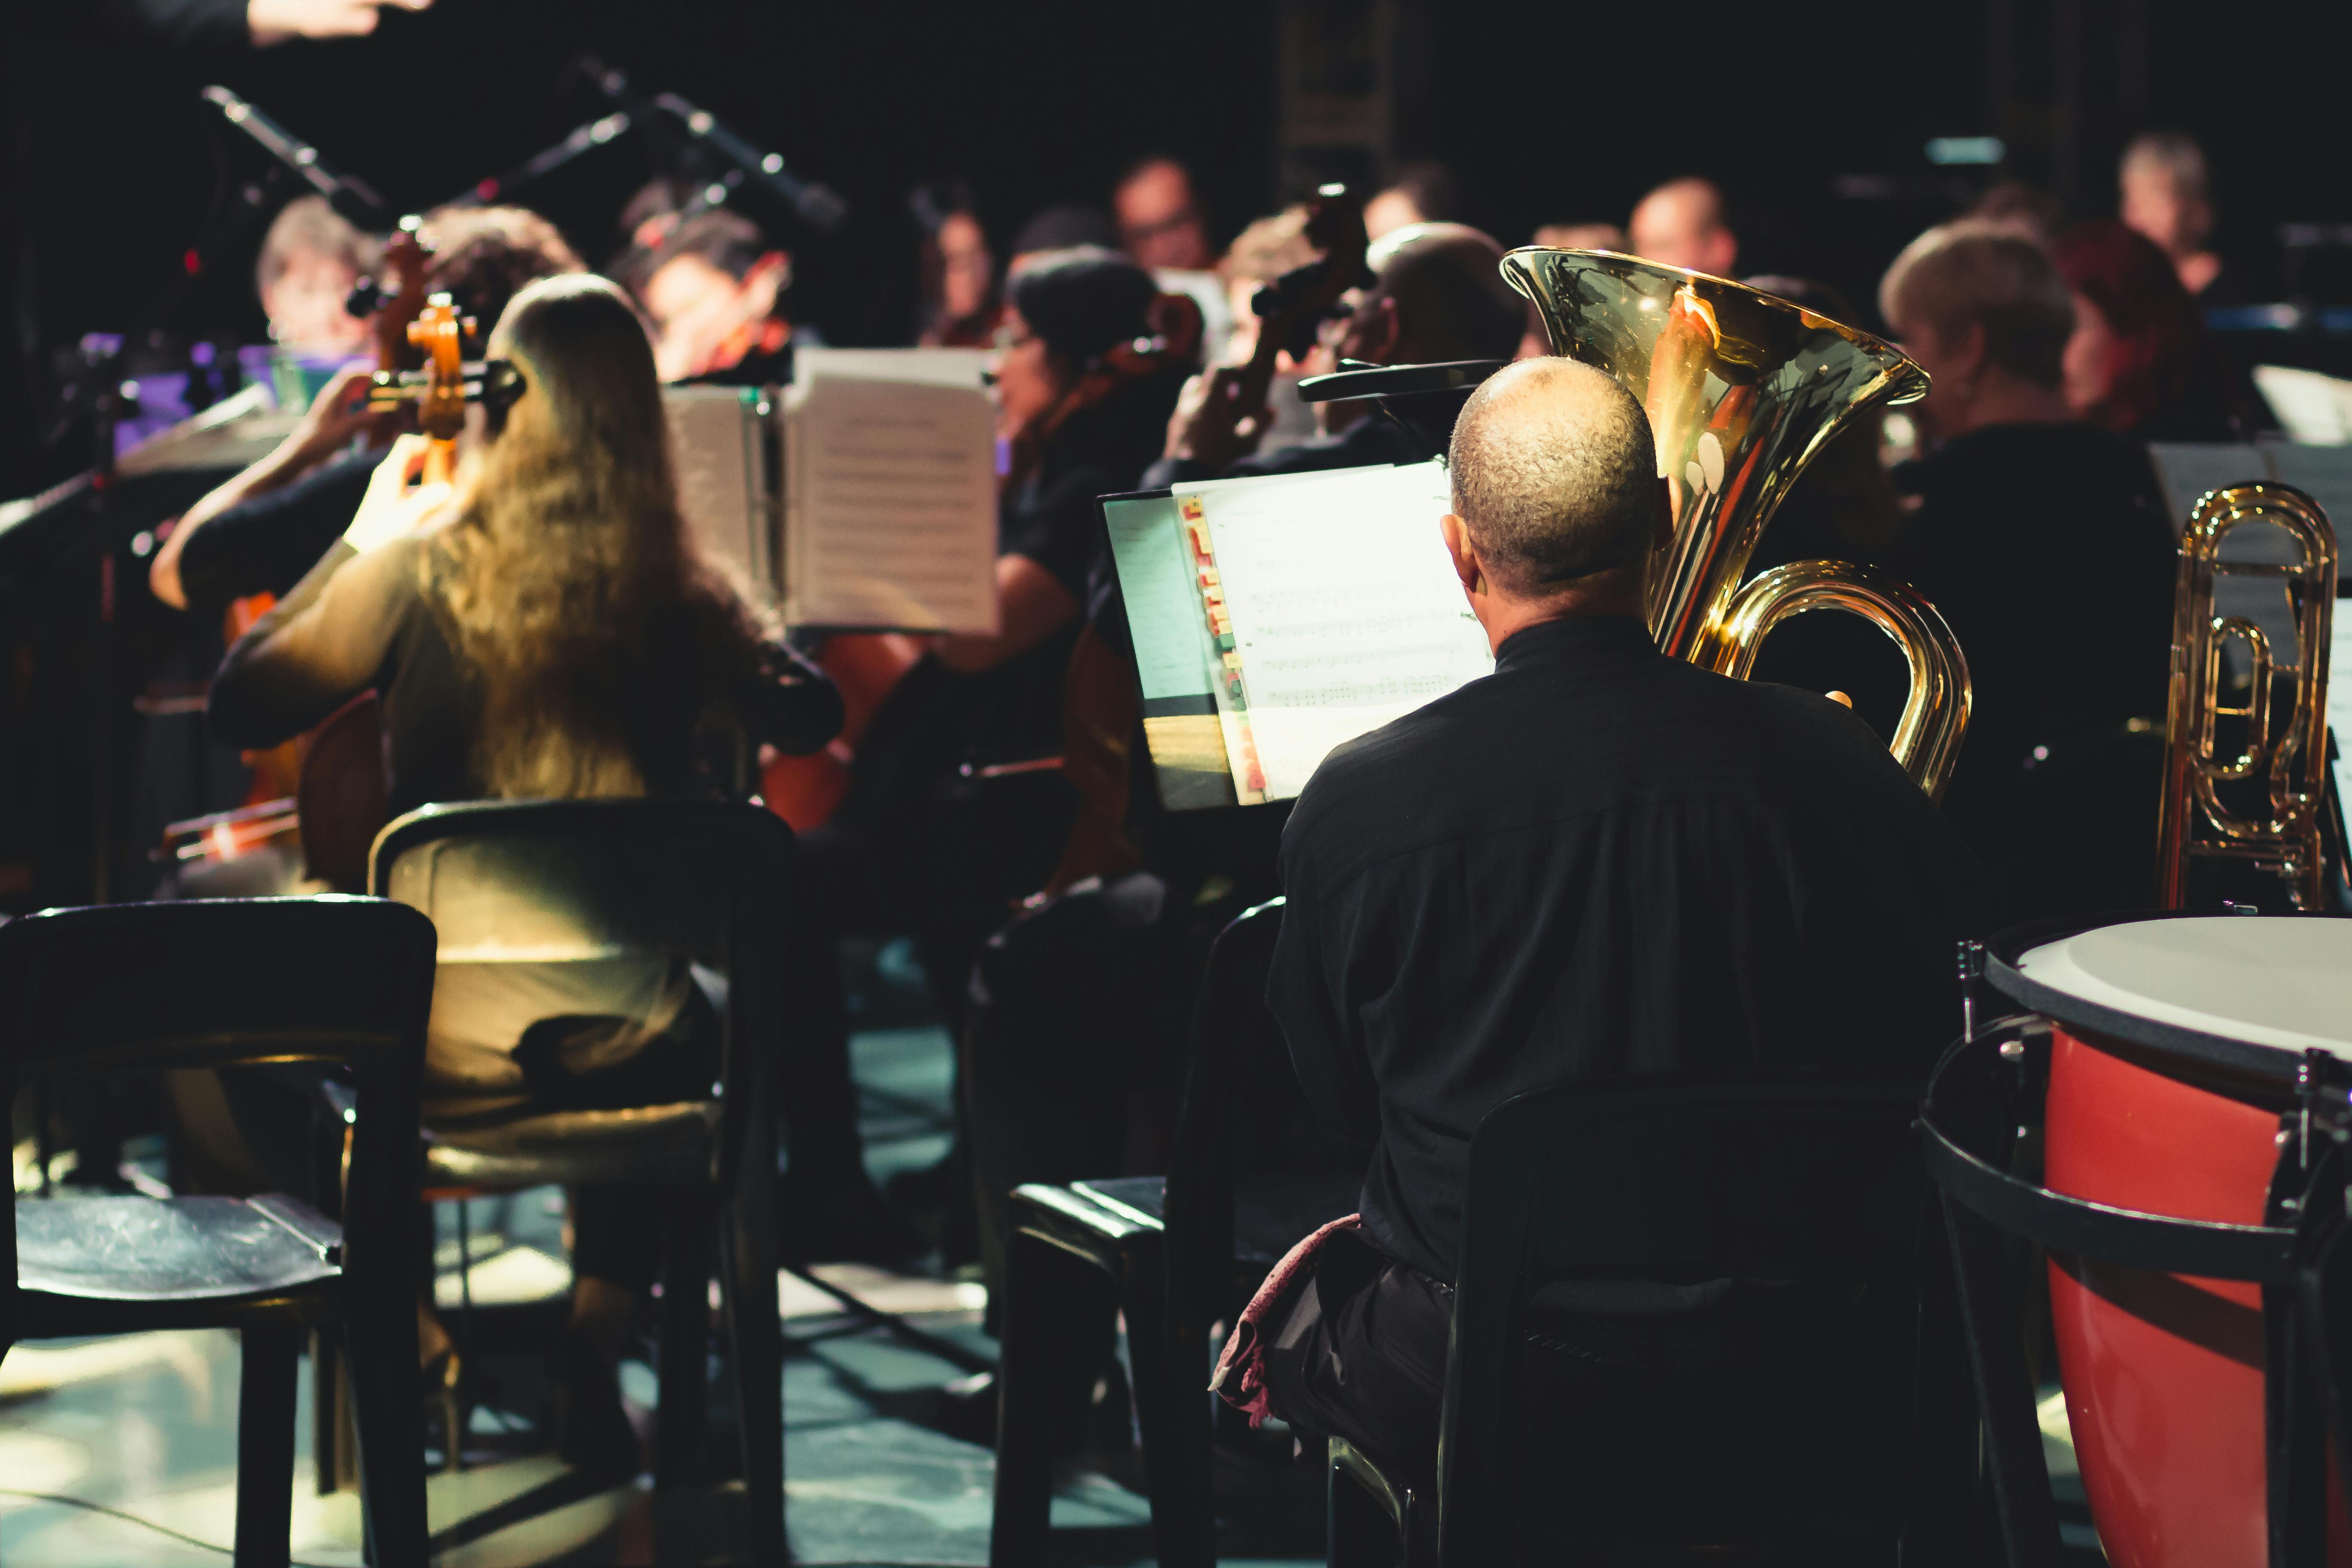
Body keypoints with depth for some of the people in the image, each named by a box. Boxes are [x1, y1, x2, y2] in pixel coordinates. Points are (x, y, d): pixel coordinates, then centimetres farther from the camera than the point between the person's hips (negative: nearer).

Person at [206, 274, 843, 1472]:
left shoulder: (420, 571, -14)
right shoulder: (679, 596, -7)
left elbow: (243, 708, -1)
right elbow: (807, 717, 11)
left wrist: (362, 534, 4)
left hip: (444, 1052, -1)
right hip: (627, 1049, 1)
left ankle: (402, 1336, 31)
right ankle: (599, 1325, 27)